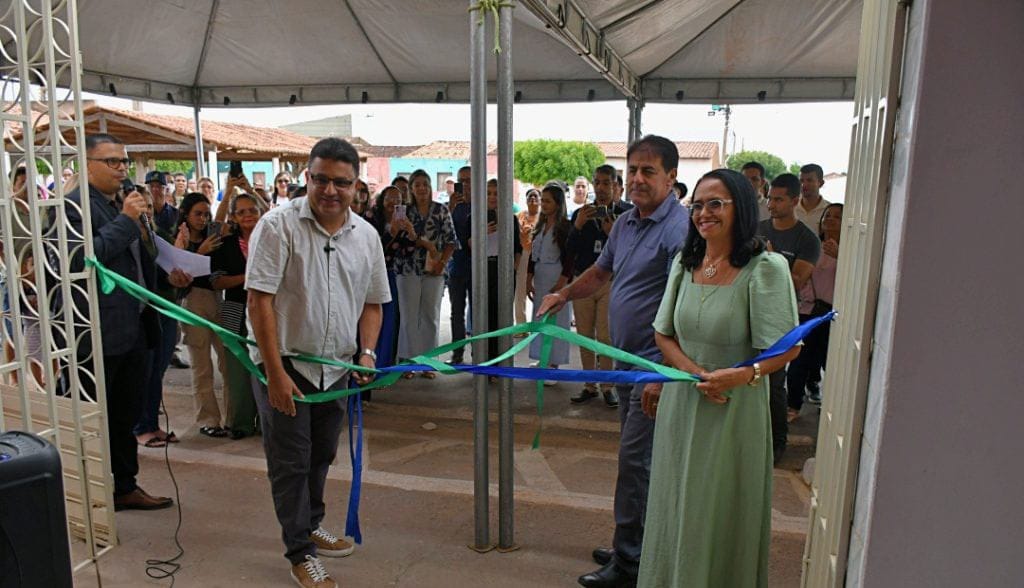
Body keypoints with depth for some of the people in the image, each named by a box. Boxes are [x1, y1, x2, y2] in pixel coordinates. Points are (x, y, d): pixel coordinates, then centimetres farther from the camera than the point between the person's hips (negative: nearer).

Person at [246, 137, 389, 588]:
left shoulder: (366, 235, 2)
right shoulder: (278, 225, -13)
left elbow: (372, 302, 11)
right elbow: (259, 300, -17)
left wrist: (367, 352, -3)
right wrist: (275, 373, -19)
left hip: (336, 367, 5)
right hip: (284, 365, -5)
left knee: (321, 456, 20)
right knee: (290, 462, 5)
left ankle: (311, 526, 42)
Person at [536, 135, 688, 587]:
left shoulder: (679, 228, -18)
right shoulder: (624, 223, 10)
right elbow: (601, 272, 26)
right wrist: (564, 294, 12)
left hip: (656, 363, -9)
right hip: (626, 359, 9)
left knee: (635, 459, -3)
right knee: (637, 456, 18)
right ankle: (634, 545, 33)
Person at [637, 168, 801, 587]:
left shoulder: (765, 268, -13)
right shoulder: (685, 262, 4)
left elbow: (788, 347, -13)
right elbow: (664, 334, 7)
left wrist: (744, 374, -31)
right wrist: (695, 373, -11)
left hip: (734, 409, -5)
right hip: (681, 403, 5)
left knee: (719, 515, 7)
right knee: (675, 509, 17)